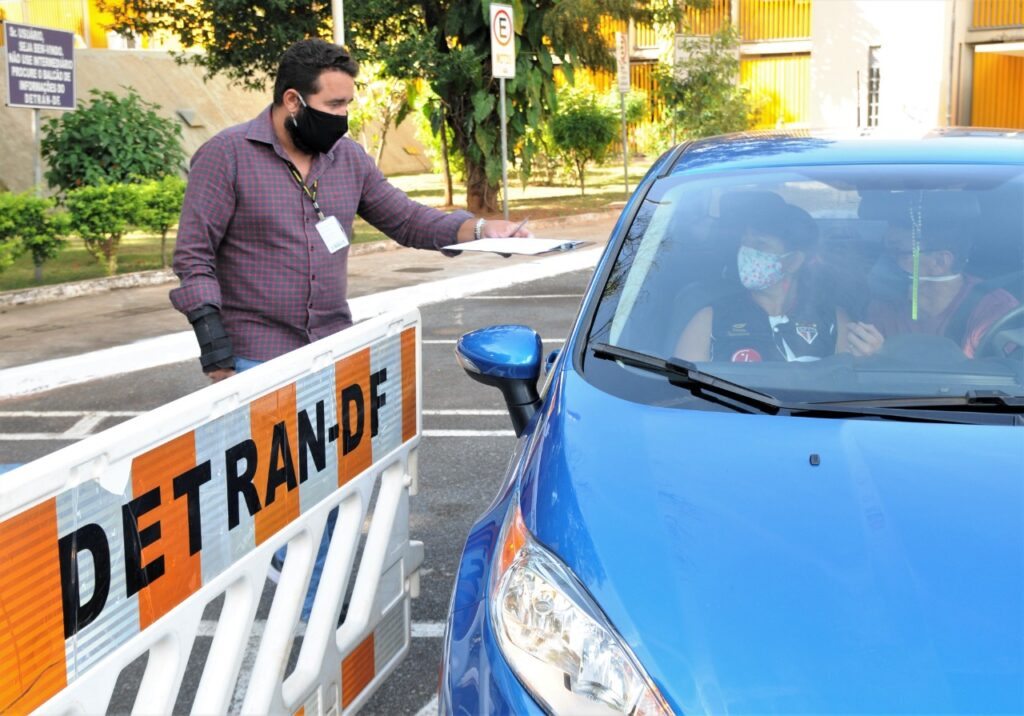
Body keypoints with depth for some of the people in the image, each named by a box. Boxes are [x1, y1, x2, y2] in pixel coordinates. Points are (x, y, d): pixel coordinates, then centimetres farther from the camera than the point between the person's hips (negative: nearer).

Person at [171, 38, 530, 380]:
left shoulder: (349, 157, 8)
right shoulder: (227, 155, -7)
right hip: (256, 358, -5)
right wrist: (214, 349, -15)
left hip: (336, 350, 5)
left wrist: (480, 228, -1)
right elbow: (192, 255, -9)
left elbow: (405, 219, 14)